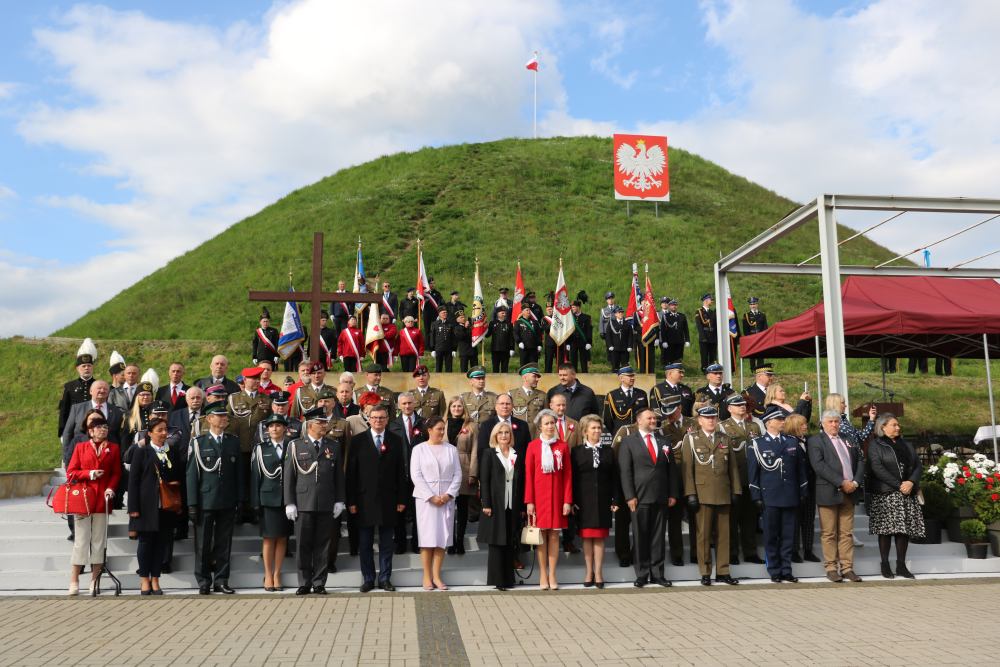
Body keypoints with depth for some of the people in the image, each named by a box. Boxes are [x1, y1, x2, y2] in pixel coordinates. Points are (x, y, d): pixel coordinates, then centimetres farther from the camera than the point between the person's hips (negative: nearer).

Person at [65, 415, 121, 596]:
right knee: (81, 540, -2)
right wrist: (88, 474, -12)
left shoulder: (113, 448, 9)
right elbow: (70, 473, 4)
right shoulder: (80, 447, 6)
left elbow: (116, 473, 6)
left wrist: (111, 488, -11)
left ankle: (94, 581, 13)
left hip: (102, 500, 1)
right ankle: (74, 582, 6)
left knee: (99, 540, 5)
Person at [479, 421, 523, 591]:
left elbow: (521, 481, 10)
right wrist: (486, 504, -10)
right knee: (496, 543, 1)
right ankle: (497, 579, 8)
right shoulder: (489, 454, 3)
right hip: (496, 505, -3)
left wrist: (522, 506, 5)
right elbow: (484, 480, -3)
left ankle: (508, 578, 14)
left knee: (511, 543, 5)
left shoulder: (516, 455, 11)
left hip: (513, 506, 3)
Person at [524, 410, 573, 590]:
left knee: (554, 535, 4)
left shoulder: (563, 446, 4)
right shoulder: (533, 446, 0)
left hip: (557, 496, 1)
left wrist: (567, 500, -2)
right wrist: (529, 501, -6)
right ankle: (543, 575, 10)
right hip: (539, 496, -1)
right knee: (541, 534, 2)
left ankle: (552, 575, 11)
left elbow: (568, 474, 4)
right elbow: (528, 475, -1)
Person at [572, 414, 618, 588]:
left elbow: (614, 478, 7)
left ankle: (598, 572, 10)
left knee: (600, 537, 3)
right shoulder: (576, 451, 3)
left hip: (603, 500, 1)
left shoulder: (608, 451, 9)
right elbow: (572, 478, 1)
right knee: (587, 536, 4)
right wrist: (572, 501, -6)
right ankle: (589, 572, 14)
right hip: (584, 500, -1)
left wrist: (615, 500, 1)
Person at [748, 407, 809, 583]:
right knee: (771, 536, 3)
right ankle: (774, 571, 12)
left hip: (791, 497, 3)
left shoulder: (792, 442, 11)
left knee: (788, 535, 7)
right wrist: (757, 497, -6)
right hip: (770, 498, -3)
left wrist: (803, 493, 8)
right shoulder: (757, 444, 0)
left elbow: (801, 469, 13)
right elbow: (752, 472, -1)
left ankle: (786, 570, 16)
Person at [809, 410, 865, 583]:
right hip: (829, 493, -5)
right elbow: (819, 465, -13)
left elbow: (860, 461, 13)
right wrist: (841, 482, -16)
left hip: (849, 492, 5)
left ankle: (847, 568, 13)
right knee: (829, 534, 2)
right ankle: (831, 568, 9)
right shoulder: (815, 441, -2)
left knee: (846, 533, 8)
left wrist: (855, 482, -3)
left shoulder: (848, 439, 15)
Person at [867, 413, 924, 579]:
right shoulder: (875, 446, 0)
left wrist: (911, 482, -8)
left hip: (907, 494, 5)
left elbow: (918, 466, 11)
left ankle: (901, 565, 9)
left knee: (905, 529, 2)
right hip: (885, 495, -5)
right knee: (886, 529, -3)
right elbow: (877, 469, -11)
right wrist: (898, 485, -15)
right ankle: (885, 565, 5)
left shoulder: (906, 445, 17)